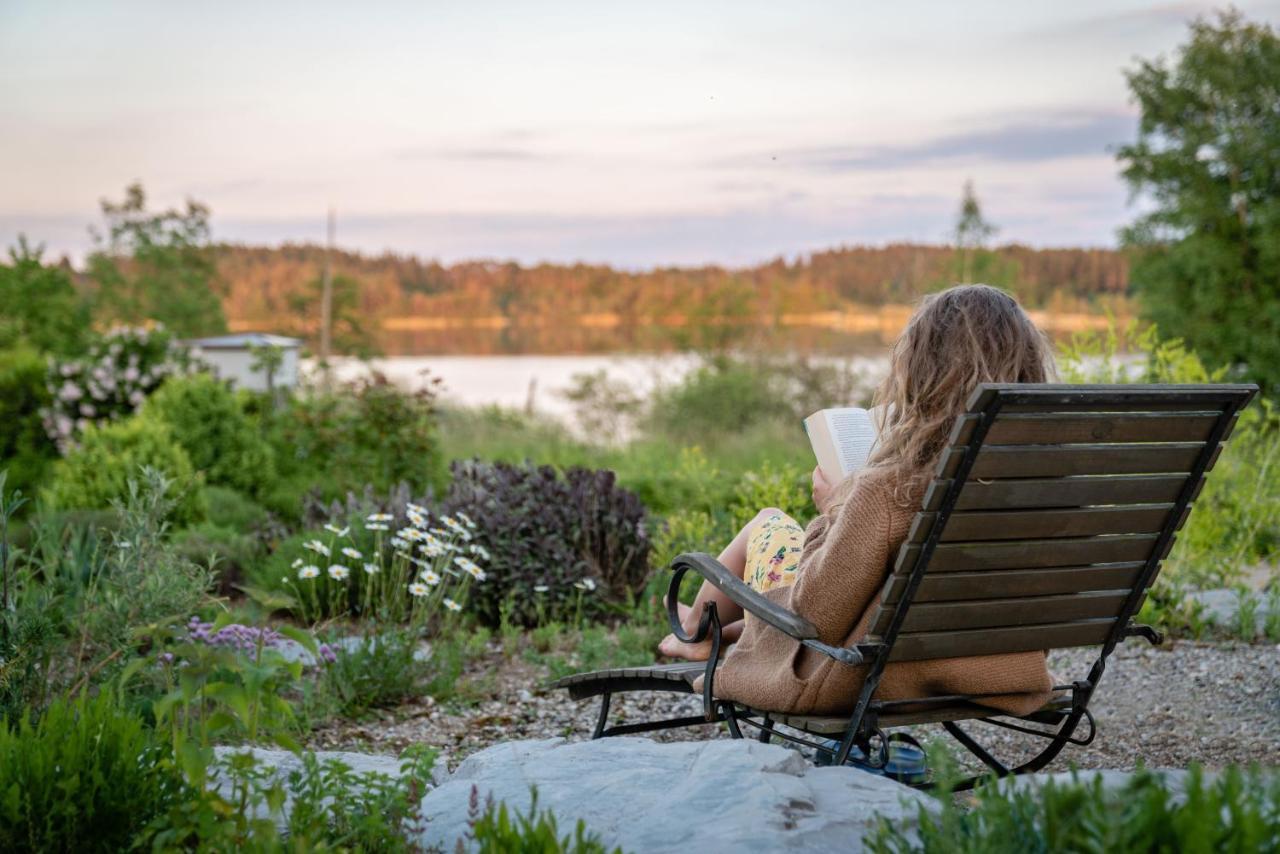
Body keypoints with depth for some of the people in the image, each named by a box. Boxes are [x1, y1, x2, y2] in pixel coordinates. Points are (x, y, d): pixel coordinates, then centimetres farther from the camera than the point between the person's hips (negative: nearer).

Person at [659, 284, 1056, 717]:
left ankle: (697, 630, 45)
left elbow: (817, 613, -23)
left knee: (768, 523, 19)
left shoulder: (884, 490, -32)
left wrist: (830, 514, -7)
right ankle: (729, 626, 51)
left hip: (865, 678, -6)